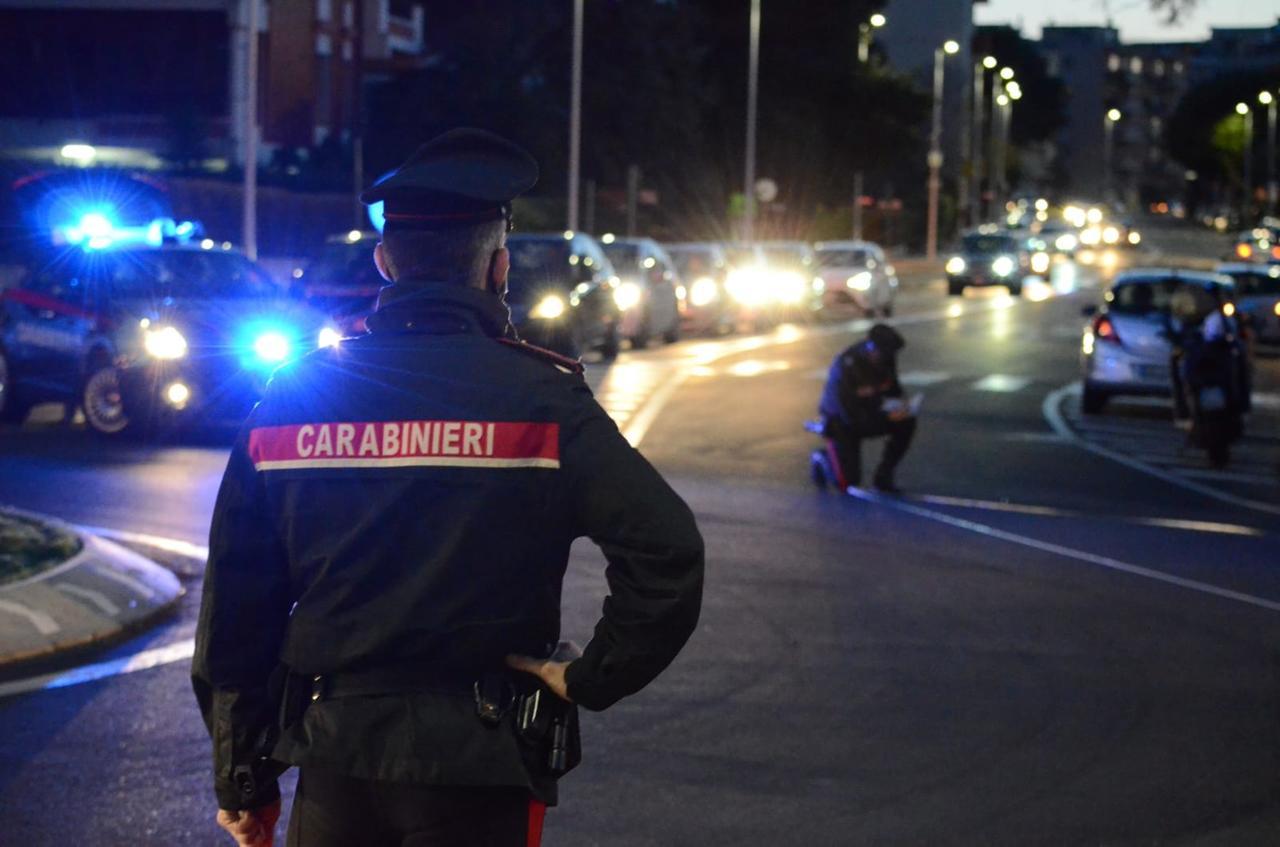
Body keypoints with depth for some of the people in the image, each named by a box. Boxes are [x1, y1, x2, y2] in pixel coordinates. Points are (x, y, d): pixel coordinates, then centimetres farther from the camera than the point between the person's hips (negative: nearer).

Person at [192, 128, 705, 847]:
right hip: (477, 765, -3)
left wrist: (243, 780, 13)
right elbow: (667, 554, -19)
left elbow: (236, 606, 6)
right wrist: (592, 678, -6)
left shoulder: (291, 396, 3)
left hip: (336, 765, 3)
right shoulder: (544, 400, -7)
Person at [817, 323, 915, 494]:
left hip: (869, 414, 6)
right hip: (841, 421, -6)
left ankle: (883, 476, -4)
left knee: (907, 423, -18)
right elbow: (850, 416, -31)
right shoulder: (846, 366, -32)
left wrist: (900, 402, -15)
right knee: (848, 481, -14)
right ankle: (827, 456, 20)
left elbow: (893, 389, 8)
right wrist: (887, 417, -34)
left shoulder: (885, 358, -13)